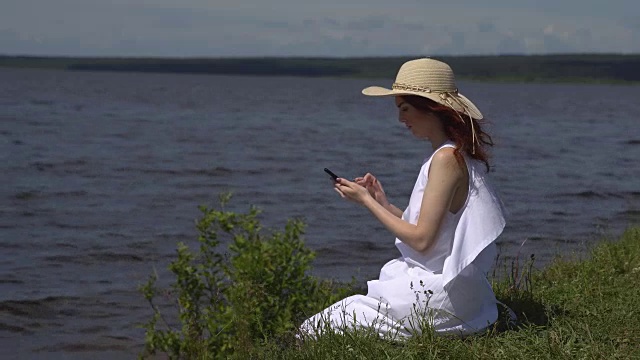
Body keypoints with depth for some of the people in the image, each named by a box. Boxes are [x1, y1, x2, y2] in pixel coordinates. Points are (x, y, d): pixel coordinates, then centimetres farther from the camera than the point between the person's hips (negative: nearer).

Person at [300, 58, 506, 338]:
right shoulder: (460, 154, 11)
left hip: (438, 293, -10)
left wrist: (366, 201, -10)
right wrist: (382, 202, 6)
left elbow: (421, 239, -20)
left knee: (317, 329, -5)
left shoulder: (446, 158, -18)